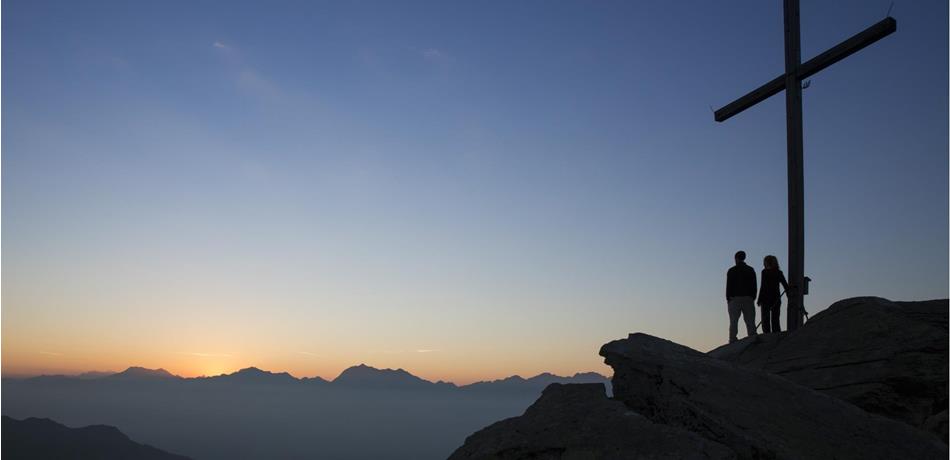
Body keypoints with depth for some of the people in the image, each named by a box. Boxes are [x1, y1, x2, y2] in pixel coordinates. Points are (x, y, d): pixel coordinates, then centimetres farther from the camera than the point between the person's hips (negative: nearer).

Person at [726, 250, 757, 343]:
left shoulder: (731, 271, 0)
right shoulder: (751, 270, 7)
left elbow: (729, 286, -3)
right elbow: (754, 286, 6)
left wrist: (728, 299, 3)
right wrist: (753, 298, 11)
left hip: (735, 298, -2)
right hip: (748, 299, 2)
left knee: (733, 322, -1)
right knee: (750, 321, 3)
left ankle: (733, 340, -8)